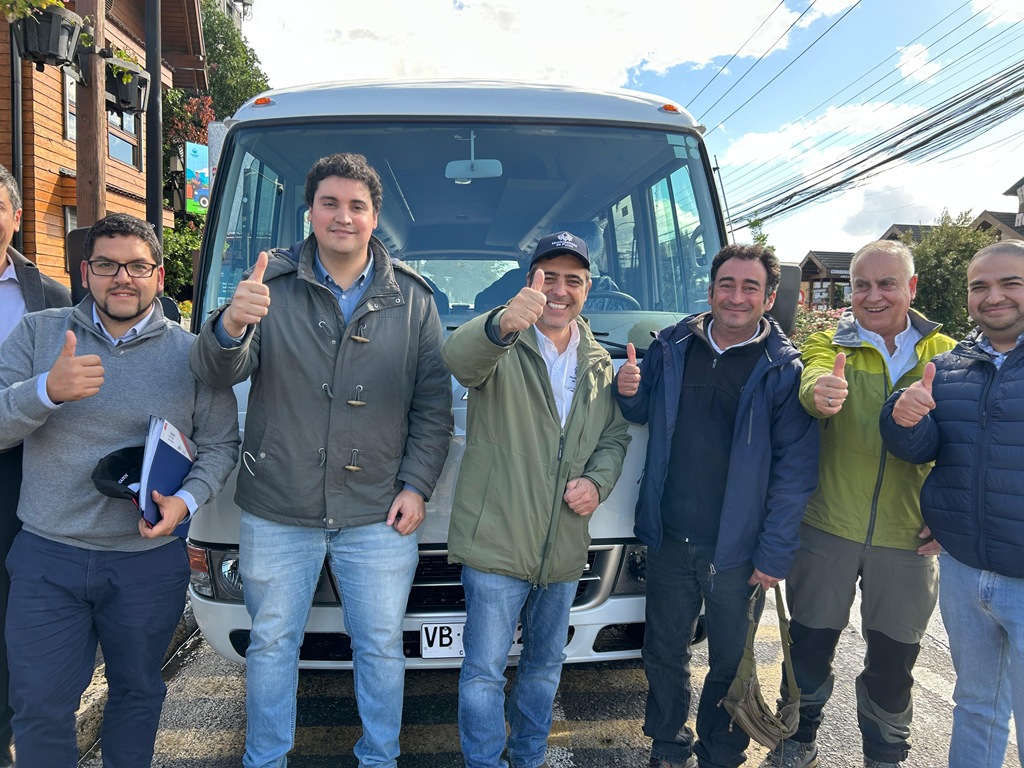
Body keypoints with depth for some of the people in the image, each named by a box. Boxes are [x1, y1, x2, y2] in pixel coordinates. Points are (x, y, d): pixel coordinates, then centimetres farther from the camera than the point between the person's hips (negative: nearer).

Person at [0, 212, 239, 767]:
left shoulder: (191, 353, 0)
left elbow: (220, 443, 3)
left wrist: (187, 500, -14)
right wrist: (47, 391, -26)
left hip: (150, 561, 0)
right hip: (45, 558, 0)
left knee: (137, 693, 17)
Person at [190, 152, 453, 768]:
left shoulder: (412, 299, 2)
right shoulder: (272, 284, 0)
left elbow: (434, 405, 4)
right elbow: (219, 373, -9)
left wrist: (416, 485, -5)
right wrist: (230, 327, -31)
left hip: (378, 516, 0)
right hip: (277, 514, 0)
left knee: (381, 647, 13)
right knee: (272, 643, 15)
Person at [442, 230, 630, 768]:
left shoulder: (599, 364, 9)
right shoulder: (501, 346, -8)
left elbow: (615, 437, 16)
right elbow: (459, 358, -32)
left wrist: (597, 481, -5)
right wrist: (502, 325, -54)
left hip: (564, 551, 5)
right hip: (496, 543, -5)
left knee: (545, 665, 21)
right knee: (484, 671, 4)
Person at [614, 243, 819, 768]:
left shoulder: (784, 370, -8)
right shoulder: (671, 348, 2)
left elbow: (796, 468, -10)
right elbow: (642, 414, 15)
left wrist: (774, 553, -13)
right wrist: (629, 392, -9)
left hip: (737, 548, -3)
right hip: (669, 539, 3)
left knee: (730, 663, 14)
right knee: (664, 652, 17)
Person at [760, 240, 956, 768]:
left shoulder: (944, 354, 3)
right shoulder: (830, 343, -3)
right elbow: (812, 382, -26)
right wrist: (819, 392, -49)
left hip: (909, 538, 1)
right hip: (827, 528, -1)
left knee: (894, 656, 14)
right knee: (811, 641, 12)